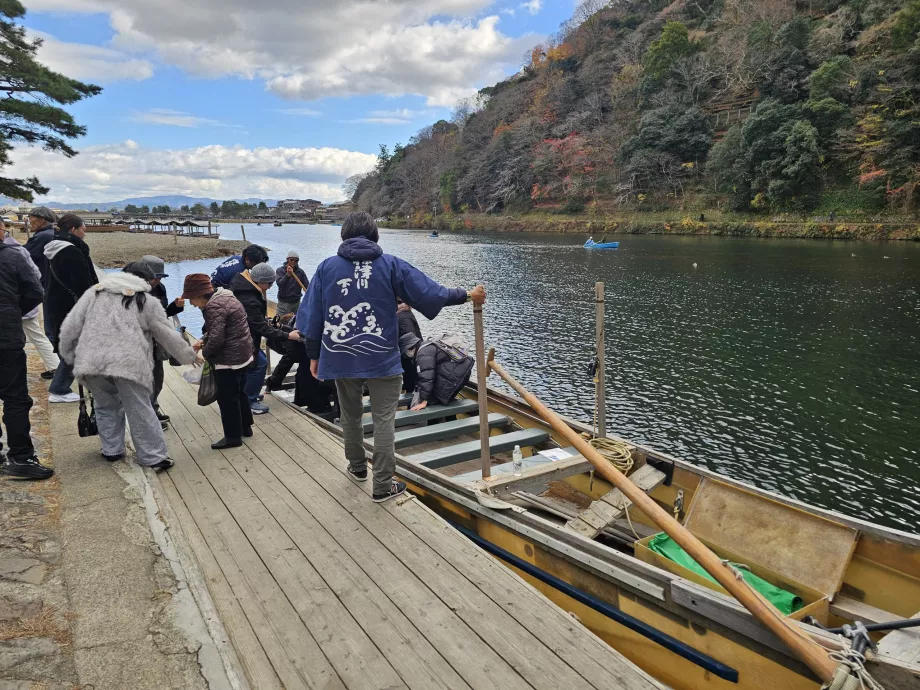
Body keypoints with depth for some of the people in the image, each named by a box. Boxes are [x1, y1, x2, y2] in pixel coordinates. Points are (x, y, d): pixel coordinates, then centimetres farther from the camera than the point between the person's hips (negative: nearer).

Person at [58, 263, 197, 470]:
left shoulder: (94, 293, 17)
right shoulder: (147, 302, 8)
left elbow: (70, 326, 14)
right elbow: (169, 336, 12)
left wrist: (67, 354, 25)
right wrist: (190, 356, 24)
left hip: (91, 361, 4)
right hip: (129, 363, -3)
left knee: (106, 406, 21)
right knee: (140, 410, 4)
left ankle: (112, 450, 27)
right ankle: (154, 455, 7)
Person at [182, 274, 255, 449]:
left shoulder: (214, 306, -22)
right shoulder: (223, 297, 10)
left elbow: (216, 339, -27)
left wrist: (205, 352, -8)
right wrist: (203, 340, 3)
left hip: (229, 359, -10)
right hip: (242, 354, 10)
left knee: (227, 398, 2)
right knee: (239, 392, 21)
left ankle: (233, 436, 11)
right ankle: (245, 427, 33)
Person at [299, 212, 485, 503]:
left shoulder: (326, 267, 1)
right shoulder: (390, 264, -4)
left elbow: (312, 316, 3)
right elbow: (430, 293, -4)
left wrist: (314, 355, 13)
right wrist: (467, 295, 9)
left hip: (340, 358, 3)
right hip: (382, 359, -2)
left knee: (350, 415, 20)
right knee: (384, 421, 5)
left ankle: (357, 467, 39)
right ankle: (383, 486, 9)